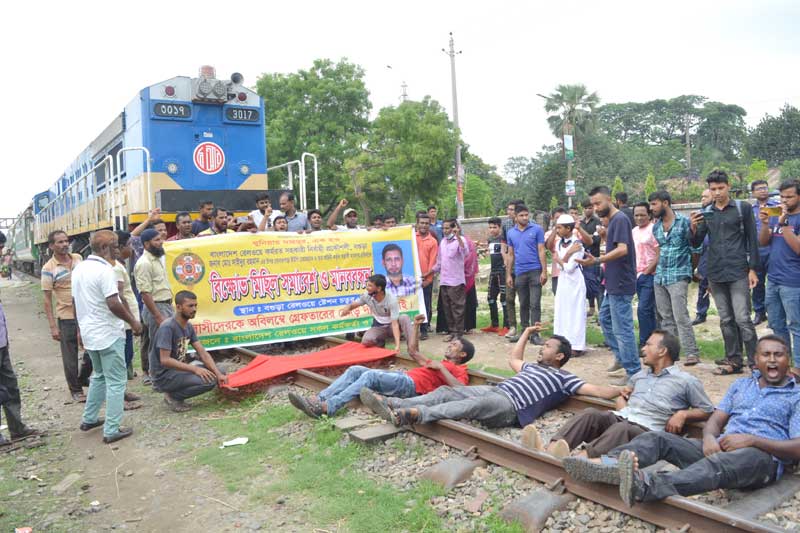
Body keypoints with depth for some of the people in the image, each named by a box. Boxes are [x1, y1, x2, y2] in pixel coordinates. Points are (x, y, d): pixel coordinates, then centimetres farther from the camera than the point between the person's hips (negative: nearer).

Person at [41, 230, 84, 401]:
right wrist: (53, 326, -12)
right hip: (67, 318, -4)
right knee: (70, 357, 7)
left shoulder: (78, 258, 3)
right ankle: (76, 390, 22)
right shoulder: (49, 269, -10)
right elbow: (47, 300, -9)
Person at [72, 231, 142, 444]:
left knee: (99, 376, 25)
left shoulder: (79, 269, 9)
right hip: (108, 334, -9)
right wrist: (133, 322, -12)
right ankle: (112, 430, 2)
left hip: (89, 333, 9)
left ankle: (89, 419, 31)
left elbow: (76, 301, 16)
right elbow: (113, 304, -24)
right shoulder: (104, 270, -19)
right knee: (115, 382, 0)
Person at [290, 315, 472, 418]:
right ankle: (318, 400, -18)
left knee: (371, 375, -30)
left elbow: (459, 389, -12)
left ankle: (327, 407, -37)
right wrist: (416, 326, 32)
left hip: (412, 385, -9)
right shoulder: (436, 363, 37)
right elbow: (413, 351, 40)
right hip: (402, 377, 9)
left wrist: (441, 368, -8)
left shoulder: (460, 371, 11)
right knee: (355, 370, -7)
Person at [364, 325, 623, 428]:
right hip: (494, 389, 8)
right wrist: (527, 332, 47)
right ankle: (395, 404, -17)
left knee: (475, 405, -37)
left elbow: (596, 390, 0)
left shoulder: (563, 378, 8)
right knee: (447, 391, -8)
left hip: (510, 405, -8)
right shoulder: (534, 367, 33)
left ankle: (416, 414, -51)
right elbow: (513, 359, 47)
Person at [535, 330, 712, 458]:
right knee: (591, 413, -29)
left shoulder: (687, 381, 13)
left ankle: (579, 457, -65)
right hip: (620, 417, 5)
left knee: (621, 429, -40)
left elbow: (707, 410, 13)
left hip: (647, 430, -4)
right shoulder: (640, 374, 29)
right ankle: (550, 450, -50)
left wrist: (682, 414, -5)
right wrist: (622, 401, 14)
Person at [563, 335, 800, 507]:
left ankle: (646, 486, -65)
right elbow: (715, 420, 14)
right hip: (721, 448, 6)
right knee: (658, 438, -17)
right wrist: (709, 437, -10)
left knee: (718, 465, -40)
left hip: (764, 457, -6)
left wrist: (752, 440, -17)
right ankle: (608, 465, -43)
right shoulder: (741, 384, 24)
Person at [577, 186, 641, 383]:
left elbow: (622, 249, -26)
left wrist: (597, 260, -34)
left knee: (622, 328, -5)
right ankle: (621, 357, 29)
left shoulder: (620, 219, -15)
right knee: (605, 318, 19)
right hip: (614, 283, 10)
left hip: (621, 285, -10)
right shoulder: (612, 220, 15)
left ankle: (634, 372, 3)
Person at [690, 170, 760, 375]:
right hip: (715, 274, 4)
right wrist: (693, 229, -11)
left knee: (743, 319, -8)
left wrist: (753, 269, -6)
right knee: (726, 320, 9)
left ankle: (755, 362, 1)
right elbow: (697, 243, 10)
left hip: (738, 272, -4)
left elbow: (752, 240, 1)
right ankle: (734, 360, 17)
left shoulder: (743, 208, 1)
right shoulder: (705, 213, 10)